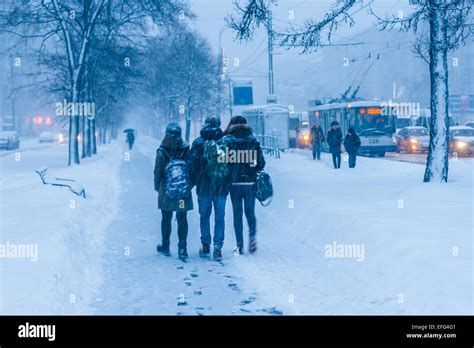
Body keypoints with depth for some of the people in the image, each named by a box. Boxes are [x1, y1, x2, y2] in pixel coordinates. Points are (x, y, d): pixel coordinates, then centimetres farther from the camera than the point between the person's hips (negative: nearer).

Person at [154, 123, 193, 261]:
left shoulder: (161, 152, -9)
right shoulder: (186, 150, -6)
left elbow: (157, 172, -4)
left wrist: (158, 187, 9)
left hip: (166, 191, 0)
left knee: (166, 219, 14)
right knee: (182, 220, 6)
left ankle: (165, 246, 23)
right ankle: (182, 248, 0)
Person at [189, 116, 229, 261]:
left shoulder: (198, 143, -4)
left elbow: (193, 164, -3)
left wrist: (192, 183, 7)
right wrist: (229, 182, 11)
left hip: (204, 186, 0)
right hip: (221, 187, 0)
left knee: (204, 216, 12)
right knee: (220, 218, 5)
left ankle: (206, 247, 15)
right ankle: (218, 247, -1)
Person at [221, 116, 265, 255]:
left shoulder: (227, 141, -2)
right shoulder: (253, 141, 1)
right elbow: (261, 162, 0)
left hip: (234, 182, -1)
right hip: (250, 182, 1)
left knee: (237, 213, 7)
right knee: (250, 211, 13)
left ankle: (240, 245, 4)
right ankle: (252, 234, -12)